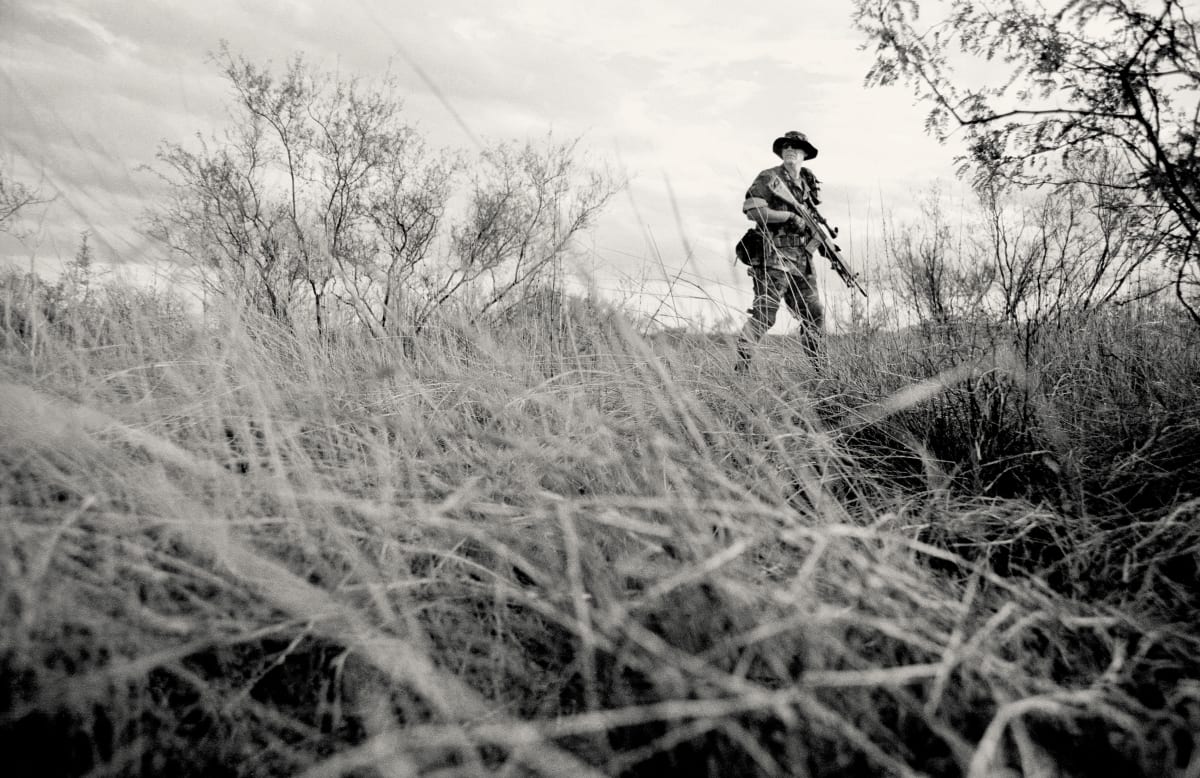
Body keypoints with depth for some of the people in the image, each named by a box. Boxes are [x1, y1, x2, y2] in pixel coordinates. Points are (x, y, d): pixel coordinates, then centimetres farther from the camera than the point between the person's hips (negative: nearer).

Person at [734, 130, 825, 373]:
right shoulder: (769, 178, -1)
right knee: (763, 315, -14)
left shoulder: (807, 183, 19)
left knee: (814, 315, 12)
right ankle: (741, 366, -14)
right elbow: (751, 209, -13)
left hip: (801, 262, 7)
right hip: (774, 257, -7)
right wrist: (789, 217, -15)